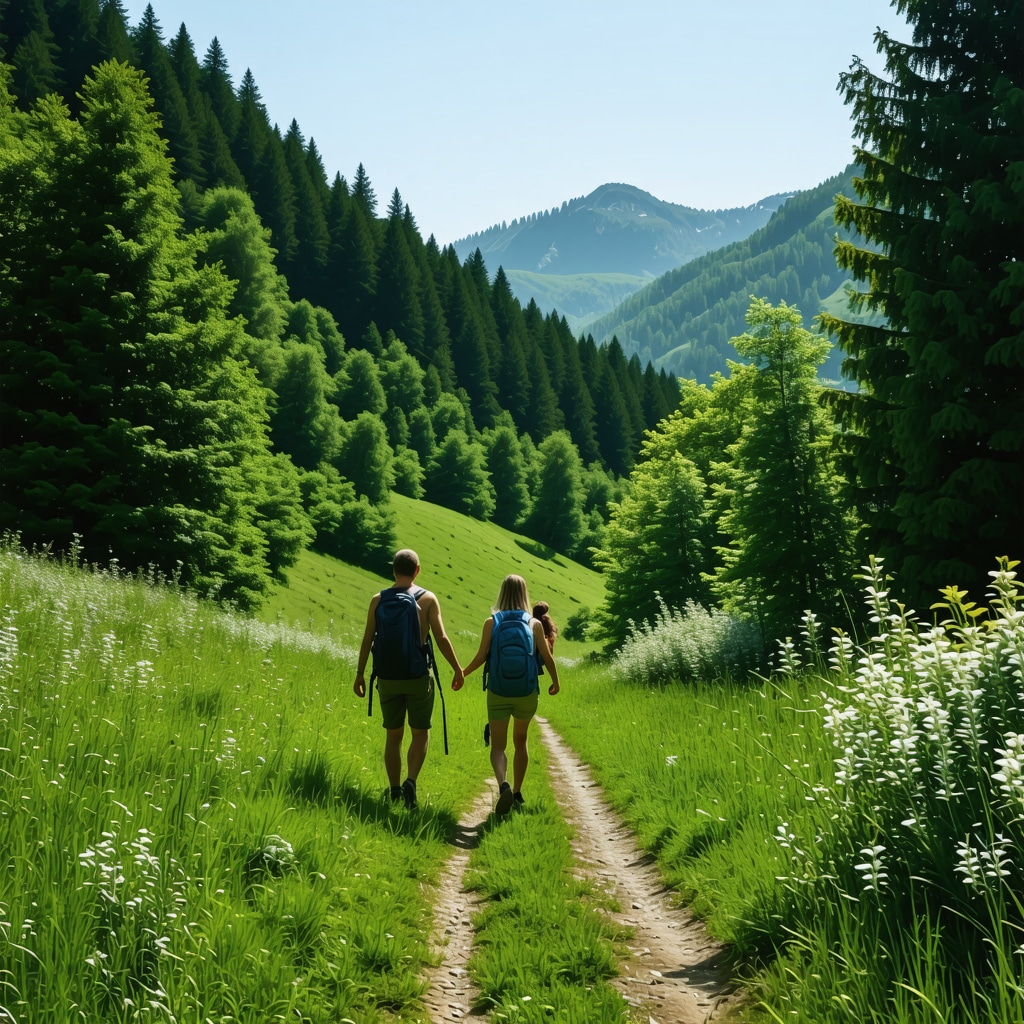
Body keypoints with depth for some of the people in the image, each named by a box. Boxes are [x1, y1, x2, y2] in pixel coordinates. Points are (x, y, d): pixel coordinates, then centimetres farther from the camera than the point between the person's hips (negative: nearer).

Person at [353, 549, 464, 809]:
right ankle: (411, 781, -13)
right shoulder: (428, 599, -4)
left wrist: (360, 674, 8)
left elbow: (367, 639, 0)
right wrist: (458, 670, 3)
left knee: (393, 735, 12)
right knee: (420, 734, 7)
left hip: (388, 677, 2)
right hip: (418, 676, -2)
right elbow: (441, 638, -7)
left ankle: (395, 791, 15)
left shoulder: (378, 600, 1)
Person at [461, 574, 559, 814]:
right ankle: (517, 793, 26)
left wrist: (462, 673, 10)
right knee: (520, 740, 21)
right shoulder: (535, 624, -1)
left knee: (498, 745, 1)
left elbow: (481, 657, -7)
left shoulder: (491, 623, -4)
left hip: (498, 692, -2)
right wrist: (555, 681, 16)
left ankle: (503, 785, -25)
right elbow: (547, 657, -1)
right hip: (527, 692, 2)